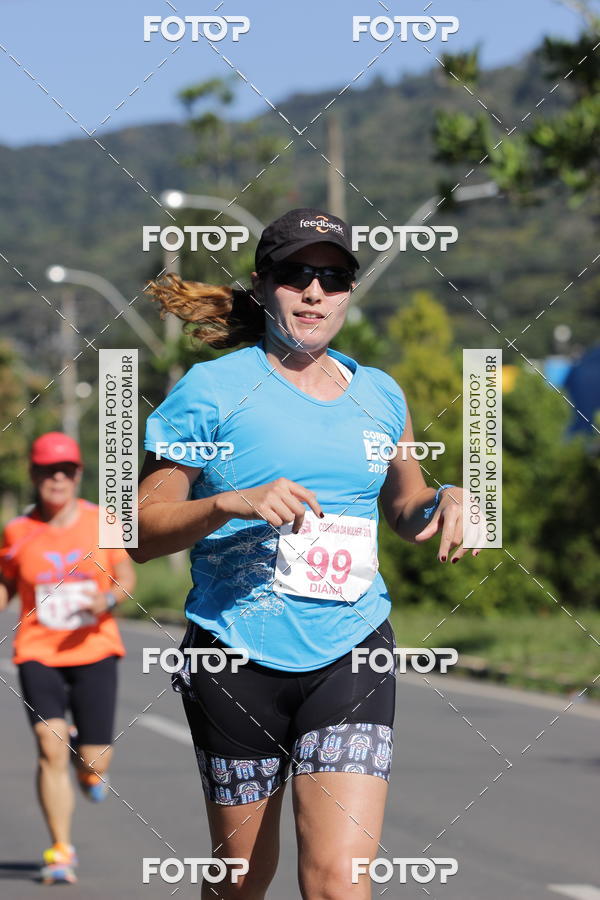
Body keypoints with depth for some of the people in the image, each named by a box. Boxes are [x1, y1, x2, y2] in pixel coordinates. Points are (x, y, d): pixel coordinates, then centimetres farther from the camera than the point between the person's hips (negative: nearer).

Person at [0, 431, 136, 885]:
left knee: (94, 764, -3)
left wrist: (108, 599, -13)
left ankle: (88, 759, 38)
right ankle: (61, 851, -7)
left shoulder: (102, 522, 1)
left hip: (95, 650, 0)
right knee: (50, 746, -17)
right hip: (38, 653, 0)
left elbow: (127, 576, 7)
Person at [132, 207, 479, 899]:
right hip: (237, 657, -2)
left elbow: (403, 507, 28)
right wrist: (234, 502, -20)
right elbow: (142, 533, -4)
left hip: (352, 655, 2)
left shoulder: (380, 396, 11)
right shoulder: (210, 390, -3)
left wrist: (442, 501, 5)